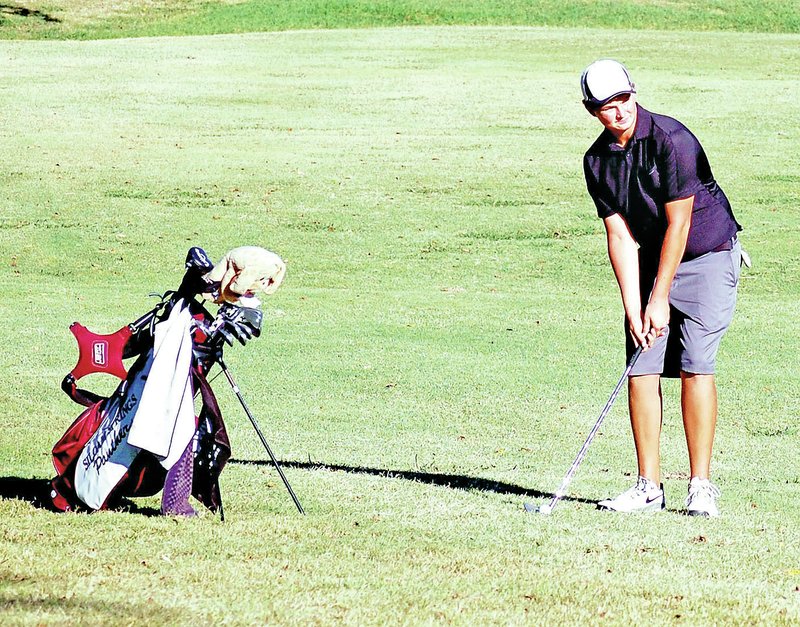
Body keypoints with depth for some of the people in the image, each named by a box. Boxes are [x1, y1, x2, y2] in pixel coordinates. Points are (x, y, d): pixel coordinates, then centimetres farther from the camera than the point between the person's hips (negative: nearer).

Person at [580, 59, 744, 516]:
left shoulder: (672, 139, -21)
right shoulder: (597, 161, -2)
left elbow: (678, 223, -19)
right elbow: (620, 236, -1)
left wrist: (660, 299, -16)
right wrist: (633, 308, -9)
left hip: (708, 257, -6)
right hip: (653, 262, 6)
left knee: (695, 366, -14)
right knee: (642, 370, -2)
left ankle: (701, 486, -10)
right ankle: (649, 487, 3)